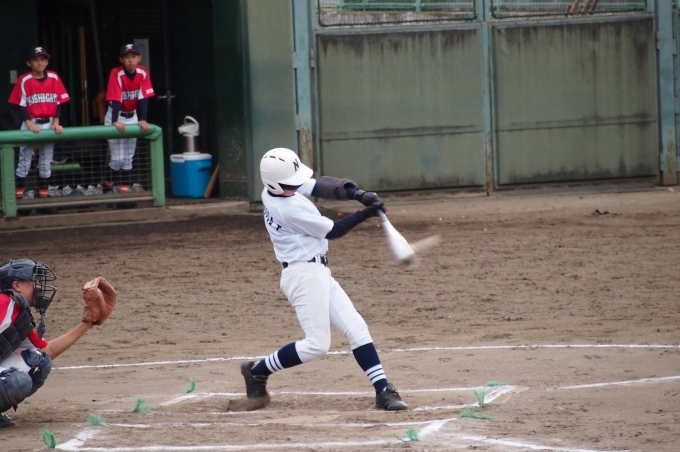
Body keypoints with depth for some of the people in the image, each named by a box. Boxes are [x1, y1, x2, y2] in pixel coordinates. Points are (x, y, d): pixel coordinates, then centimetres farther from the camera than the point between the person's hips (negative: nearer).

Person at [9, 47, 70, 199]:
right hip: (30, 124, -3)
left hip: (49, 124, 3)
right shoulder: (24, 81, -5)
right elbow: (21, 105, -6)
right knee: (24, 161, -3)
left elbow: (59, 102, 4)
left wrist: (56, 122, -8)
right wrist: (29, 124, -18)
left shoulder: (54, 78, 2)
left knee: (46, 162, 9)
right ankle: (18, 194, -2)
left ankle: (44, 192, 15)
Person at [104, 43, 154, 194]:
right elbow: (115, 100, -30)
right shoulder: (116, 74, -22)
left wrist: (143, 119, -23)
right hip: (116, 116, -4)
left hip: (132, 117, 4)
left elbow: (143, 98, -11)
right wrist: (115, 121, -41)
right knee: (118, 158, -8)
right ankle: (108, 185, 12)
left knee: (128, 157, 7)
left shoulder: (143, 73, -10)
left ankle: (124, 189, 12)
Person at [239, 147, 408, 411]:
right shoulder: (291, 210, -23)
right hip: (305, 275, -10)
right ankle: (257, 372, 7)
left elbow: (322, 187, 2)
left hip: (318, 273, 10)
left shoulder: (273, 189, 1)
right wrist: (365, 214, -9)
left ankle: (383, 390, 0)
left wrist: (356, 193, -14)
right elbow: (332, 231, -11)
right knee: (316, 345, -9)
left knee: (356, 328, 3)